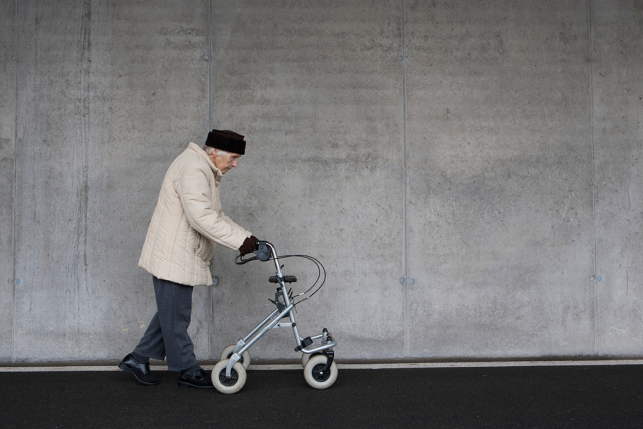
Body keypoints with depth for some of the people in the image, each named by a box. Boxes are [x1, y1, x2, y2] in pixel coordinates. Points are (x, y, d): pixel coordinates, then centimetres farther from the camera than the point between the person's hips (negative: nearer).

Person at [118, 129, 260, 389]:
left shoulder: (207, 172, 17)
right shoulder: (192, 168, -19)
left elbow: (216, 217, 18)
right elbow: (202, 218, -29)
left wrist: (246, 237, 6)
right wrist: (239, 241, -28)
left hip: (182, 258, 11)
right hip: (172, 258, -11)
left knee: (172, 313, 17)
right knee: (176, 316, 1)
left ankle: (137, 359, 25)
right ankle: (188, 371, 10)